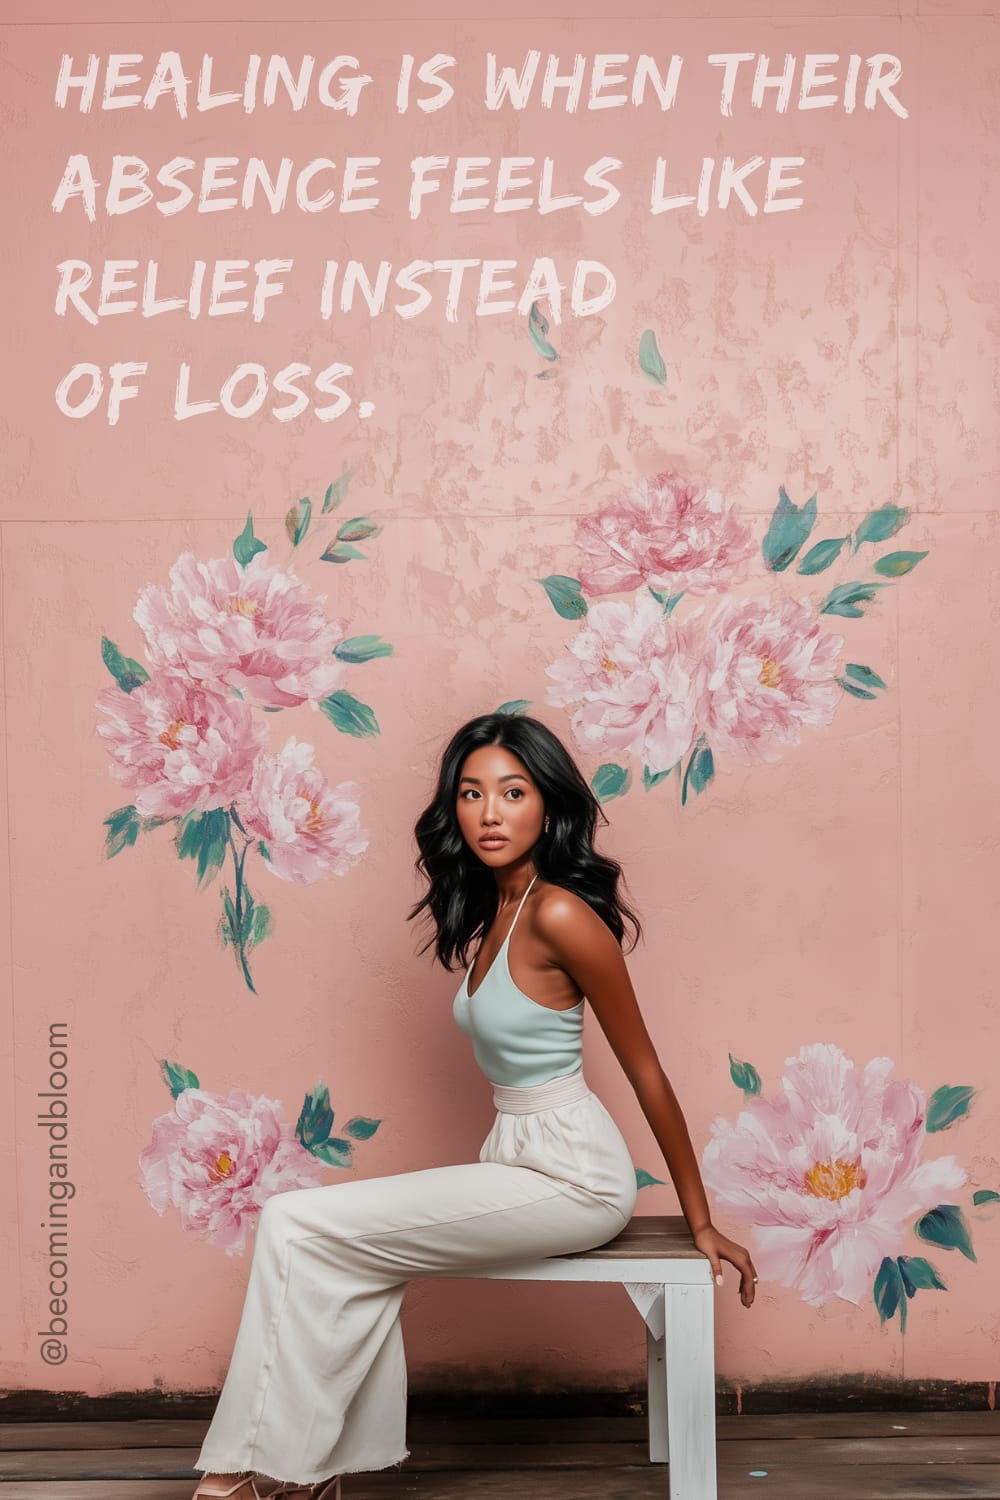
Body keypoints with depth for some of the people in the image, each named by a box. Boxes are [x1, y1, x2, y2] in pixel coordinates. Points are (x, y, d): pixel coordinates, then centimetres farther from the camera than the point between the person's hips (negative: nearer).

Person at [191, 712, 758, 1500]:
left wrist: (702, 1224, -6)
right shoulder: (492, 910, 9)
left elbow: (646, 1072, -13)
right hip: (517, 1158, 9)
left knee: (296, 1226, -11)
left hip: (571, 1178, -9)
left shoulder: (559, 915, -18)